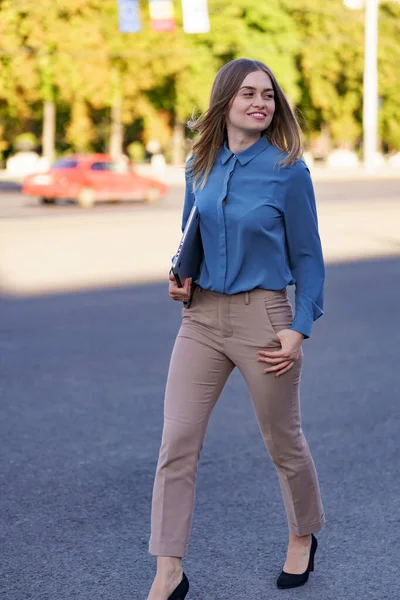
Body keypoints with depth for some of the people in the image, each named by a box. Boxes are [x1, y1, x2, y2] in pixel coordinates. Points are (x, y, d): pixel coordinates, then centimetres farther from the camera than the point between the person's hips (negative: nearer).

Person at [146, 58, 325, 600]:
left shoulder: (288, 170, -8)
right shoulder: (200, 167, 5)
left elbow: (307, 257, -3)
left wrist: (299, 329, -10)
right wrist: (179, 278, 0)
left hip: (261, 316, -4)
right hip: (201, 316, 4)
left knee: (283, 441, 12)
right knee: (177, 443, -4)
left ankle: (303, 538, 39)